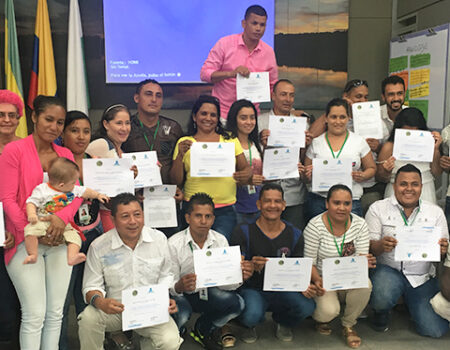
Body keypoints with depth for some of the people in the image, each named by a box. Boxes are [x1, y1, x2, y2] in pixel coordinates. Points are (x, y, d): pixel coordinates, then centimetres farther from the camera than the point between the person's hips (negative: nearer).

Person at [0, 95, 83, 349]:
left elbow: (76, 193, 5)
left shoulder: (66, 154, 12)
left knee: (56, 313, 7)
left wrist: (62, 217, -15)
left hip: (59, 241, 4)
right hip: (25, 242, -4)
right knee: (35, 314, -5)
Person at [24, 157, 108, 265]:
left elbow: (85, 191, 23)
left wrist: (97, 195, 22)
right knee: (31, 230, -31)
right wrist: (31, 214, -26)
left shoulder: (73, 189, 9)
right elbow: (31, 202, -9)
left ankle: (72, 257, -29)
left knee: (74, 235, -20)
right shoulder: (42, 190, -6)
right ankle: (33, 255, -23)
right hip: (42, 222, -4)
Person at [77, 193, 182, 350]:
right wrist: (100, 302, -27)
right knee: (88, 317, -32)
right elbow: (91, 287, -4)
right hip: (114, 309, -1)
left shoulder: (159, 239, -2)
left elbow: (165, 277, 9)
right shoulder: (98, 247, -8)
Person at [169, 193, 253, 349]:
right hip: (180, 295, -3)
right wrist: (179, 286, -42)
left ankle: (203, 330, 9)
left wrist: (239, 277, -33)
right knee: (180, 314, -35)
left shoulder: (220, 241, -8)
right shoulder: (174, 244, -19)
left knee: (236, 303, -22)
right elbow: (169, 286, -17)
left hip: (206, 291, 3)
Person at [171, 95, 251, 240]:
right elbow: (176, 182, 4)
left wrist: (246, 174, -11)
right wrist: (180, 155, -10)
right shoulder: (184, 142, 7)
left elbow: (245, 167, 12)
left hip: (225, 210, 1)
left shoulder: (230, 140, 13)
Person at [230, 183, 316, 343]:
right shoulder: (243, 232, -9)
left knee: (307, 306, -27)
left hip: (283, 289, 3)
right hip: (253, 289, -3)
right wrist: (252, 266, -37)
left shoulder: (295, 235, 0)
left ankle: (283, 322, 12)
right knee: (252, 315, -35)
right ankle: (249, 325, 8)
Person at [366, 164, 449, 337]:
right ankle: (381, 311, 6)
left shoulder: (435, 212, 6)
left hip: (422, 277, 3)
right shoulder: (378, 209, -1)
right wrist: (381, 245, -28)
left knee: (436, 330, -10)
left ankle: (409, 302, 23)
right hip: (387, 270, -2)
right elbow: (369, 246, -4)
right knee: (382, 298, -35)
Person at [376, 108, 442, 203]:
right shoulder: (389, 147, -5)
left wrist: (436, 149, -8)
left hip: (425, 194, 2)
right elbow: (381, 178, 2)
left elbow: (437, 173, 1)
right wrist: (387, 172, -20)